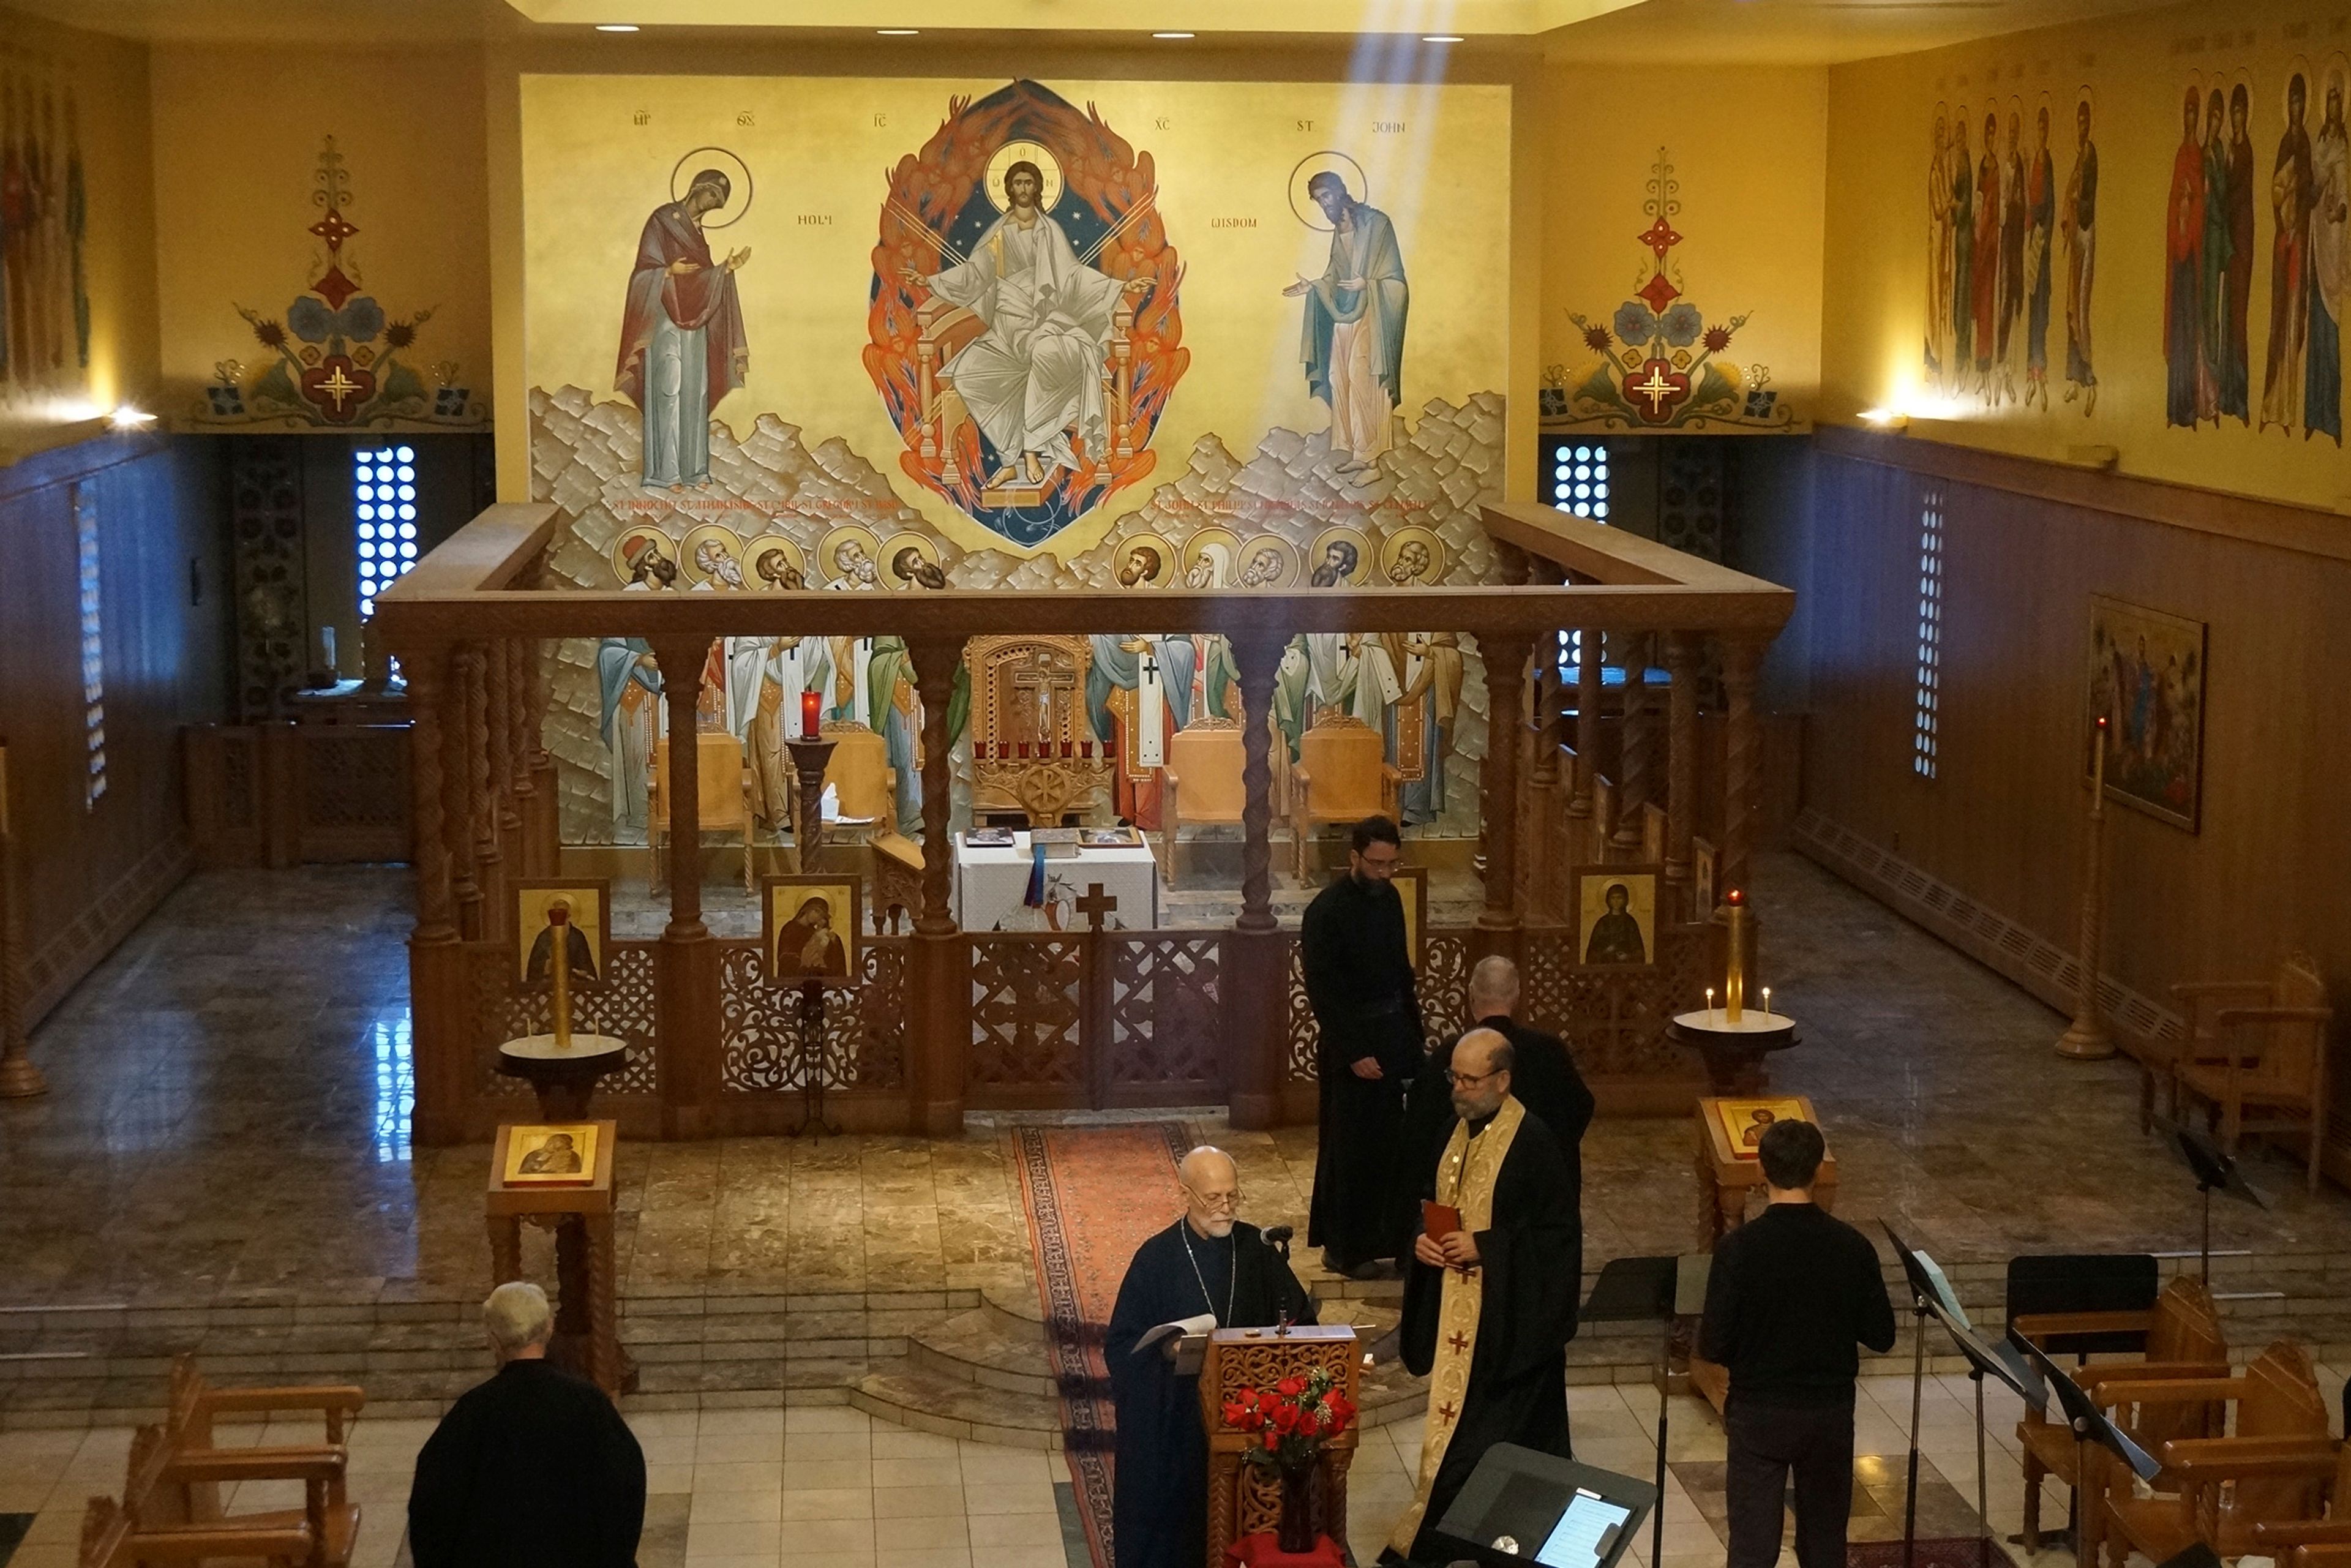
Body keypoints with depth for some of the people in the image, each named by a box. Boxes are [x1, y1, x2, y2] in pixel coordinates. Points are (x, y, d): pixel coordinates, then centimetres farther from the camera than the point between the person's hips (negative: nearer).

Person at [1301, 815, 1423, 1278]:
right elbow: (1323, 993, -16)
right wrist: (1354, 1053, -19)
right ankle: (1343, 1249, 14)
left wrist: (1413, 1030, 12)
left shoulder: (1389, 898, 6)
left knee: (1401, 1140, 8)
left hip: (1396, 1032, 7)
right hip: (1353, 1039, -7)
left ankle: (1394, 1237, 20)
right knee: (1353, 1148, 2)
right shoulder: (1326, 911, -16)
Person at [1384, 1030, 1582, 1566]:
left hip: (1507, 1315, -8)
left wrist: (1484, 1247, -21)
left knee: (1469, 1433, -3)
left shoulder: (1532, 1140, -17)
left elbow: (1559, 1231, -17)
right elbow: (1431, 1199, 18)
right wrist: (1422, 1236, -3)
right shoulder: (1458, 1129, 6)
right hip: (1456, 1306, 8)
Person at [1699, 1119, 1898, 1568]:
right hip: (1831, 1411, 3)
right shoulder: (1851, 1246, -8)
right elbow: (1880, 1337, 0)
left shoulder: (1738, 1248, -16)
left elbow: (1713, 1346, -13)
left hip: (1759, 1413, -3)